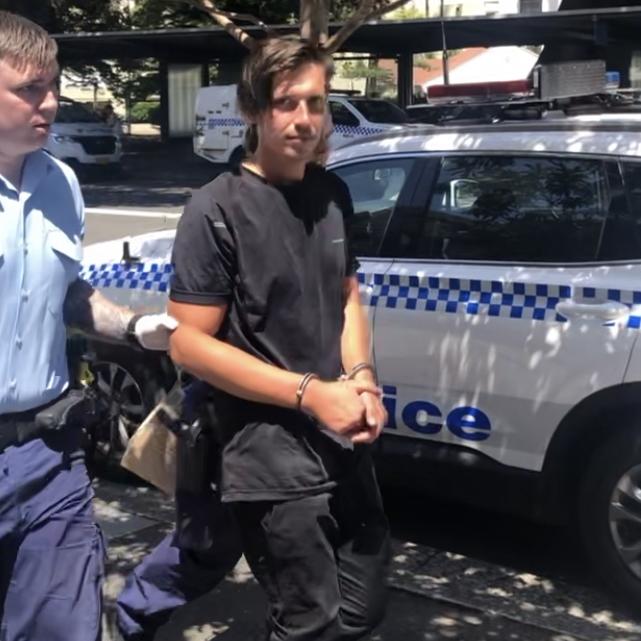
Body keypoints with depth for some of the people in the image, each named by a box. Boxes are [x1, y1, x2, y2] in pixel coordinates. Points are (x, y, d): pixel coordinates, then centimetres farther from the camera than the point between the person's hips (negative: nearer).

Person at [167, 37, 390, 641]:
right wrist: (309, 393, -20)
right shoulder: (217, 210, -14)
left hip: (344, 444, 7)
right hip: (272, 459, -7)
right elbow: (189, 343, -15)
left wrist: (361, 378, -2)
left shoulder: (329, 194, 7)